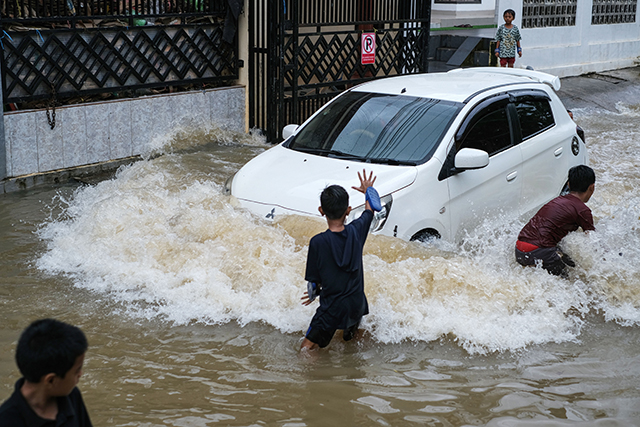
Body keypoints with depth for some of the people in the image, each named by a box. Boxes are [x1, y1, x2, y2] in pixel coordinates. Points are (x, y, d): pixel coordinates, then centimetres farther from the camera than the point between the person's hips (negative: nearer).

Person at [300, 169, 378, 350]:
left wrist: (314, 293, 14)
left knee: (306, 350, -1)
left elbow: (313, 281, -9)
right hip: (358, 306, 5)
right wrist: (368, 190, 35)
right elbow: (370, 210, 16)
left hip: (332, 310, -5)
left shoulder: (318, 242, -19)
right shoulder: (357, 230, -8)